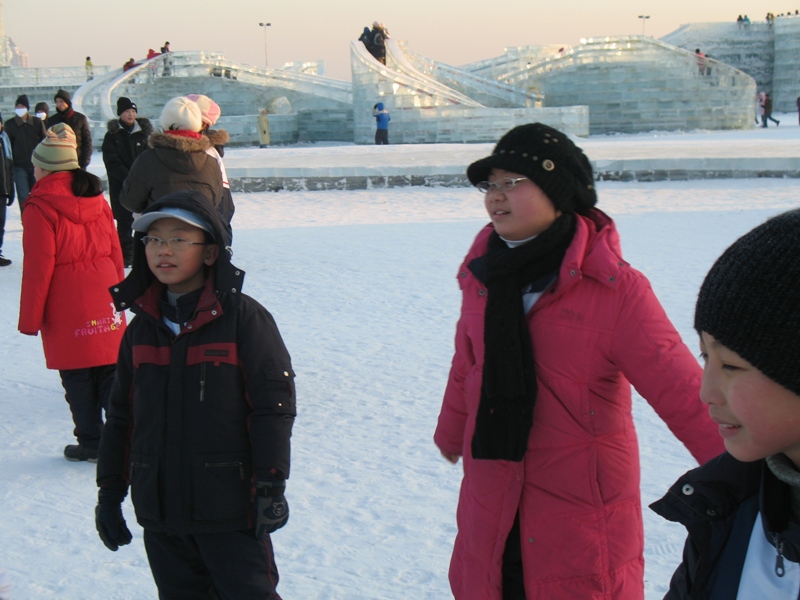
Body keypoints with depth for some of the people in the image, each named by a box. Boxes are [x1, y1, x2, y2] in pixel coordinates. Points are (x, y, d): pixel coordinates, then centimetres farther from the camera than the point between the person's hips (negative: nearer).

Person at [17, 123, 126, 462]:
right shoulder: (96, 199, 8)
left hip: (66, 308, -5)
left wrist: (30, 318, -5)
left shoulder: (40, 208, -11)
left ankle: (92, 443, 12)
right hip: (104, 302, 5)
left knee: (78, 379, 5)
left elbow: (38, 268, -12)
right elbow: (115, 252, 12)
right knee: (110, 371, 10)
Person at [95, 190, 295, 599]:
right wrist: (110, 490, 13)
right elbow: (121, 416, 14)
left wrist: (271, 486, -11)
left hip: (230, 507, -5)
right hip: (160, 511, 5)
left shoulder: (243, 317, -9)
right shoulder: (141, 329, 7)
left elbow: (273, 404, -9)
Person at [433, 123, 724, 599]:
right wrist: (451, 434, 30)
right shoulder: (484, 273, 2)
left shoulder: (614, 289, -15)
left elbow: (684, 394, -20)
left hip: (581, 505, -5)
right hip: (491, 506, 5)